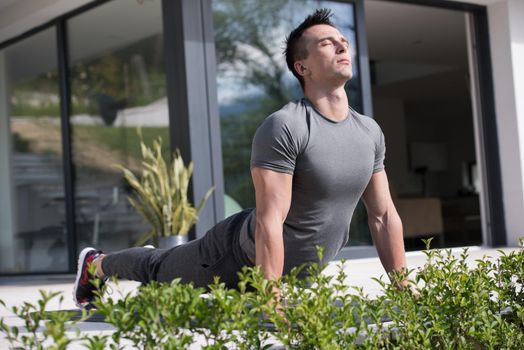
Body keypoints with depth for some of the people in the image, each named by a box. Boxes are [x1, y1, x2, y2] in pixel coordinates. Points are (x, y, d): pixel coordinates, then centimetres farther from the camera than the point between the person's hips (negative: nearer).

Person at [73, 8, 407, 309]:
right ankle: (96, 265, 51)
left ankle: (157, 260, 59)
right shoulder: (284, 127, -29)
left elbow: (384, 215, 0)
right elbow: (269, 222, -33)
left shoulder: (371, 132, -6)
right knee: (162, 272, 21)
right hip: (245, 254, -6)